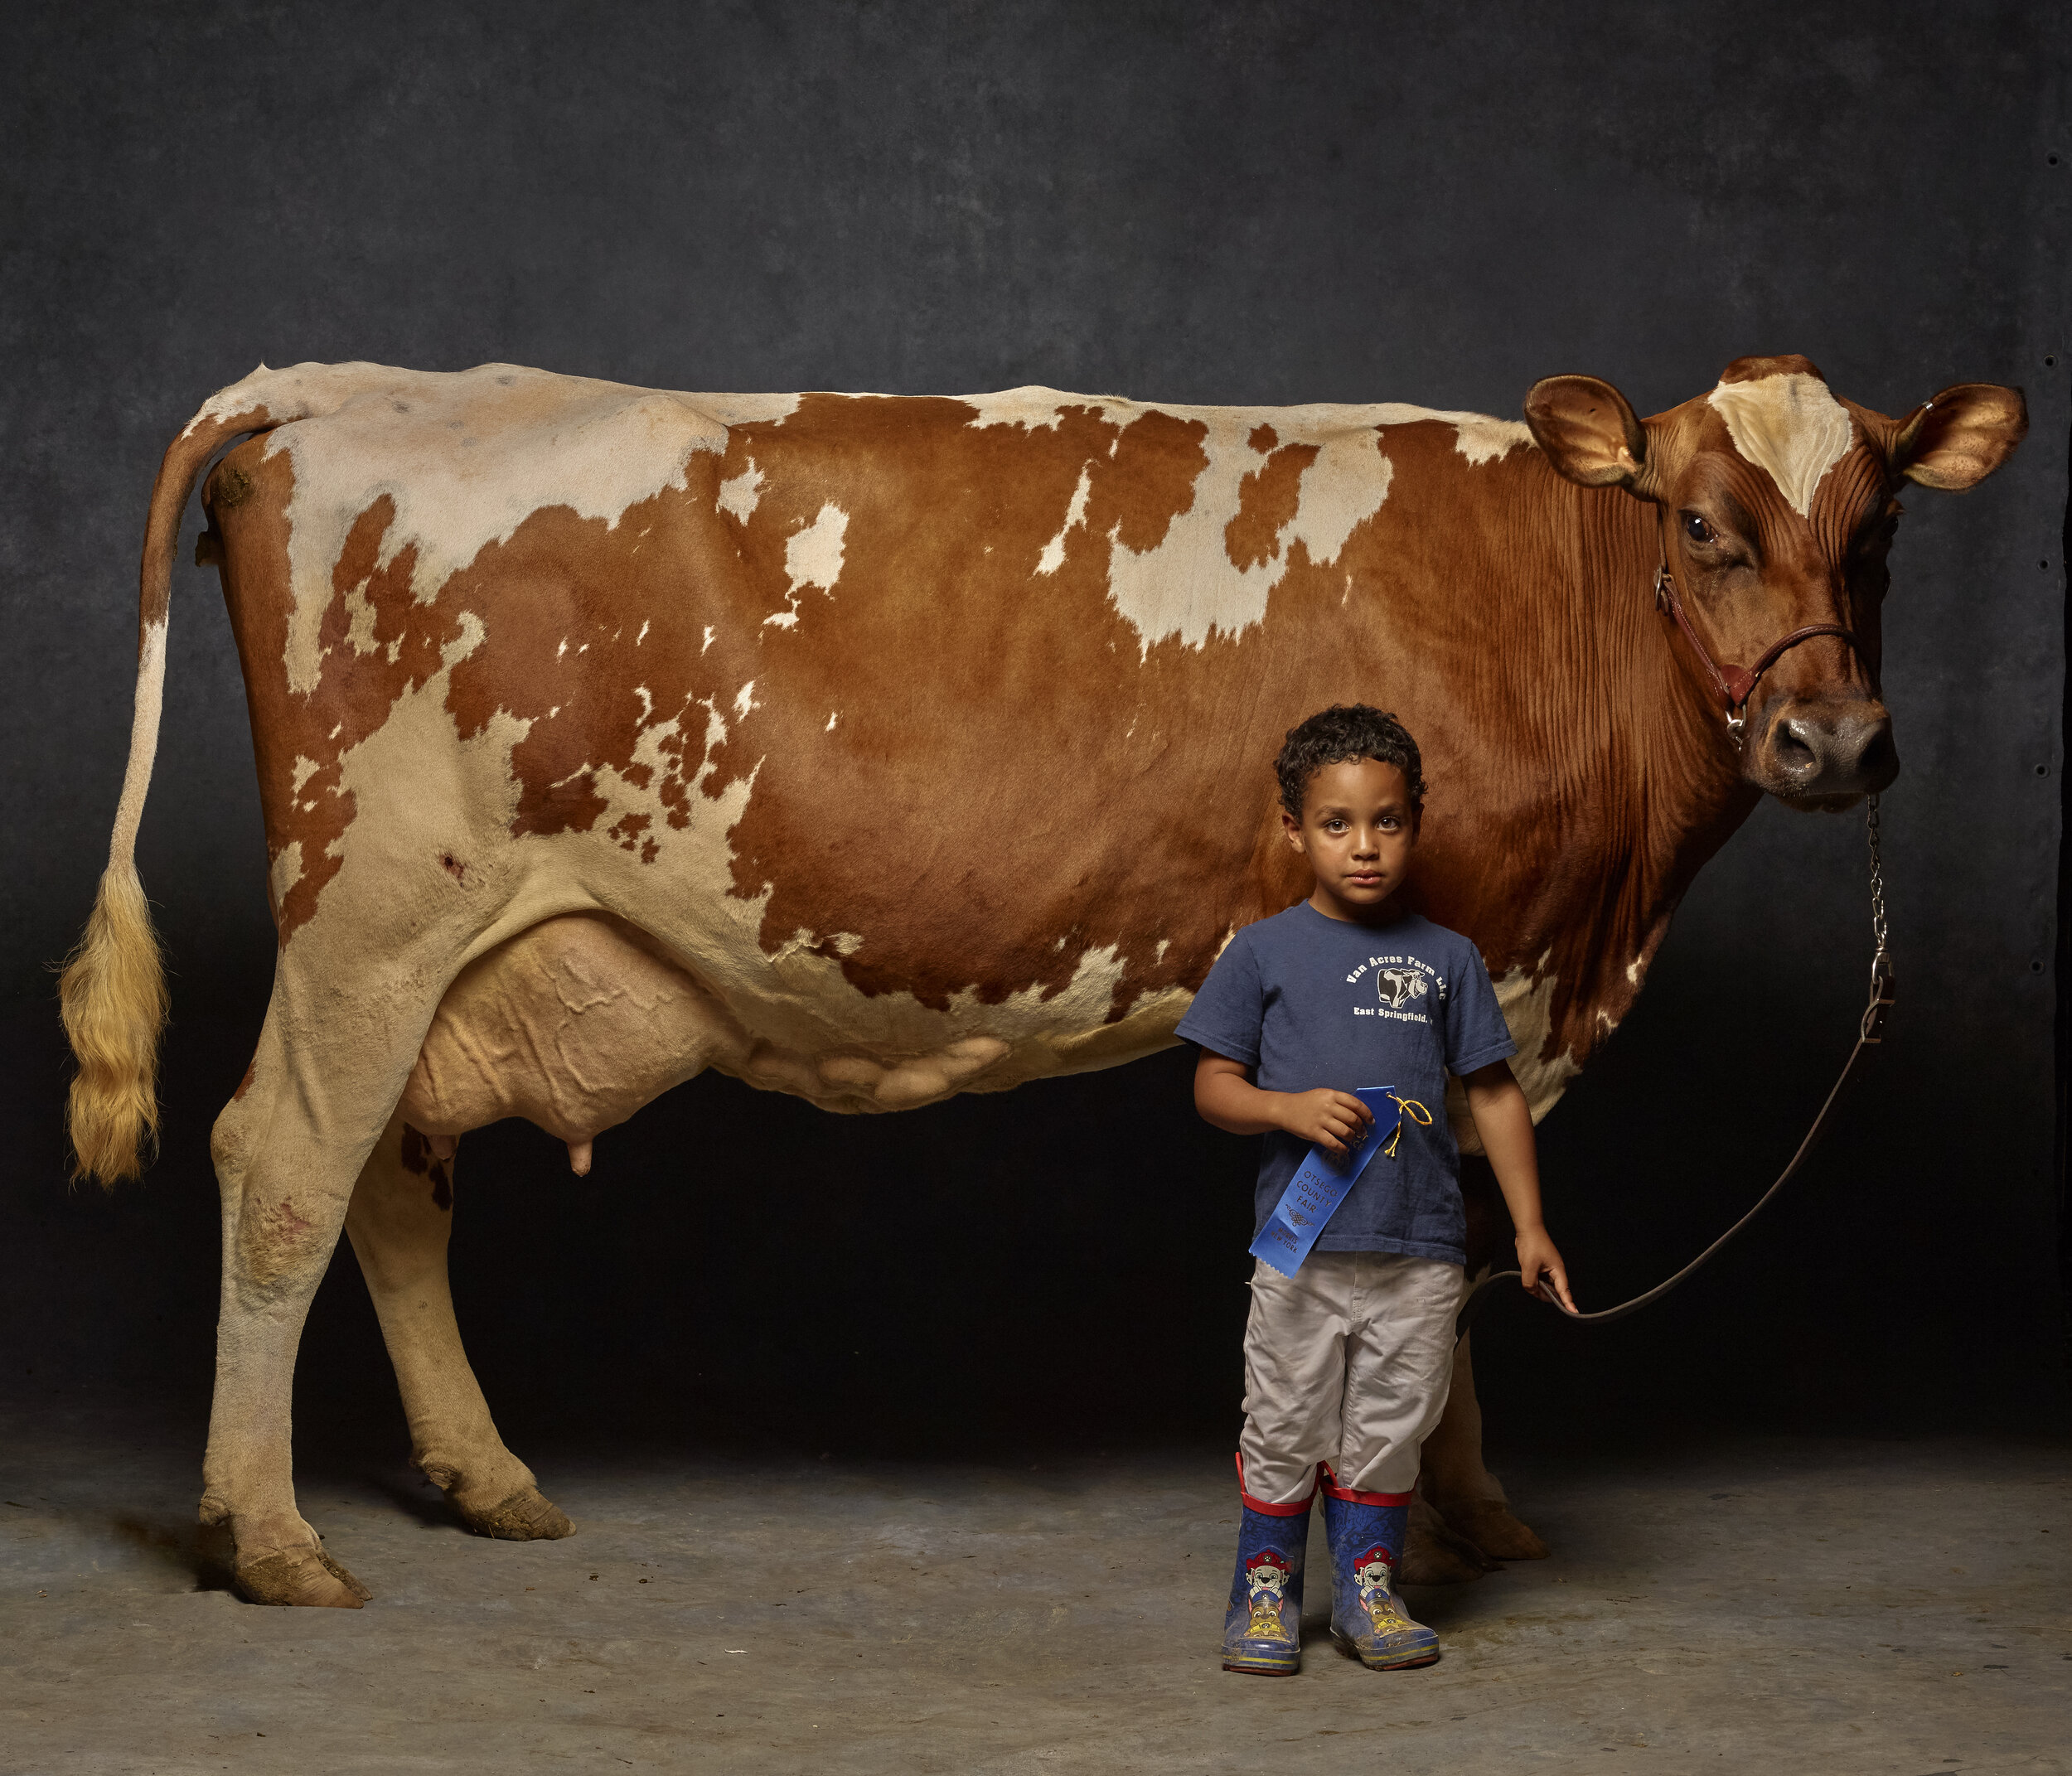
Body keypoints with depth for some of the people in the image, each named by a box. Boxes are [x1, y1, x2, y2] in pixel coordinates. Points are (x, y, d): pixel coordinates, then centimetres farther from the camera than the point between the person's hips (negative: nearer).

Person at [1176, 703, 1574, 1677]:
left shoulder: (1447, 959, 6)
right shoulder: (1263, 953, 1)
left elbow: (1494, 1094, 10)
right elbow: (1214, 1084, 2)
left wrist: (1529, 1226, 8)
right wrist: (1293, 1108, -17)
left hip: (1420, 1247, 2)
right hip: (1301, 1242, -2)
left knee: (1390, 1427, 8)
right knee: (1286, 1424, 4)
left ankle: (1366, 1584, 23)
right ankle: (1264, 1586, 19)